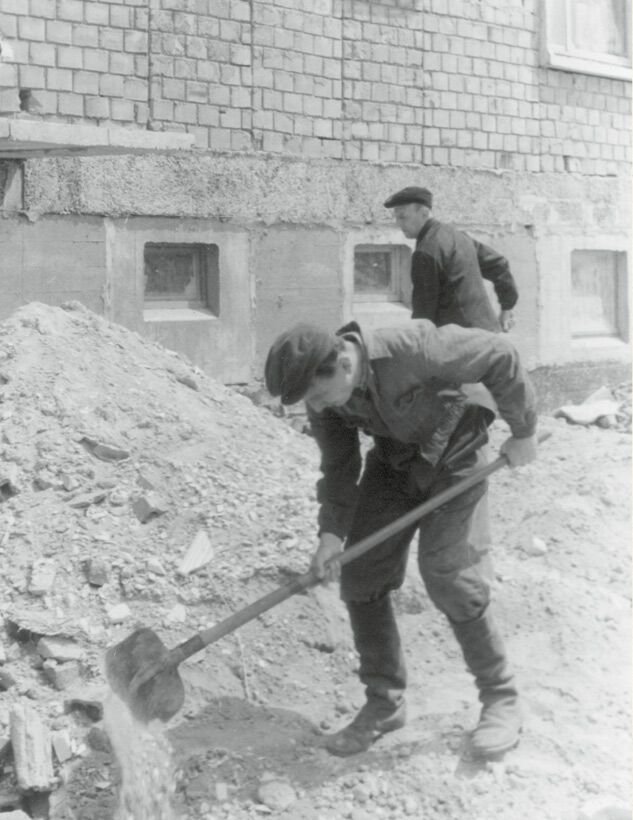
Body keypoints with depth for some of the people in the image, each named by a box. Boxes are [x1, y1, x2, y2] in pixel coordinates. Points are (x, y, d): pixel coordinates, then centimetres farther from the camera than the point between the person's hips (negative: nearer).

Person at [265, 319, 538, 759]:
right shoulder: (325, 394, -17)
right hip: (393, 457, 6)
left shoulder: (412, 348, -36)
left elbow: (499, 357, -25)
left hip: (451, 453, -6)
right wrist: (332, 532, -21)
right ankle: (385, 701, 12)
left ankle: (501, 698, 0)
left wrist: (523, 430, -14)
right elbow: (338, 467, -7)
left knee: (445, 569, -17)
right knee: (361, 572, -2)